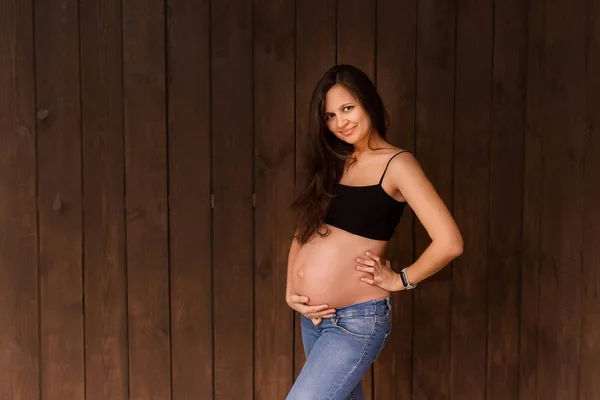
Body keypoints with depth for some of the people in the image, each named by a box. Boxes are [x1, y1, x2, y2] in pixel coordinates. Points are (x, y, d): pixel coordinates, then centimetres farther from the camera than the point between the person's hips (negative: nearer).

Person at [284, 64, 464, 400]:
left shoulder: (397, 164, -11)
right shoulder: (332, 165, 10)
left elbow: (449, 243, -20)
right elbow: (303, 235, 14)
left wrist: (399, 280, -9)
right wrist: (290, 292, 1)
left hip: (356, 320, -7)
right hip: (312, 316, 8)